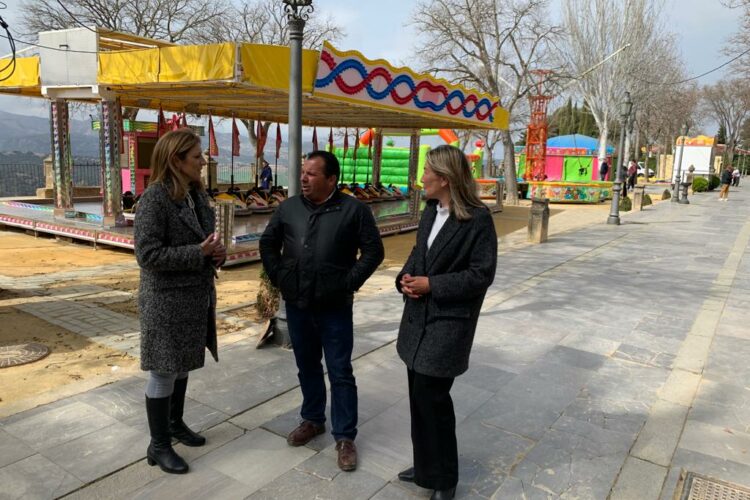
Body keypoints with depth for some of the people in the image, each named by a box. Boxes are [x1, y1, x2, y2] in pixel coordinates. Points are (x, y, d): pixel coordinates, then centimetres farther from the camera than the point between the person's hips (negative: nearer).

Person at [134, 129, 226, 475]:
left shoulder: (197, 194, 7)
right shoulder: (154, 197, -17)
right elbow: (147, 254, -21)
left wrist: (217, 252, -4)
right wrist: (198, 252, -22)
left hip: (195, 296, 8)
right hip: (166, 300, -8)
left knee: (182, 365, 20)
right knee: (163, 371, 4)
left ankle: (175, 423, 40)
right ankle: (158, 445, 20)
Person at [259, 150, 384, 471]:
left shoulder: (354, 210, -8)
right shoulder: (288, 208, 3)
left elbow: (373, 251, -5)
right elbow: (268, 243, 14)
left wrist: (349, 282, -9)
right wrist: (278, 277, 6)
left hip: (334, 307, -4)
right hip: (296, 304, 4)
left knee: (340, 372, 3)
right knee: (307, 366, 18)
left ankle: (345, 436, 16)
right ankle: (312, 420, 37)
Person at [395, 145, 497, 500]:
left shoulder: (478, 218, -15)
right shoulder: (430, 211, 8)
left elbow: (481, 274, -16)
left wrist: (432, 285, -18)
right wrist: (407, 277, -4)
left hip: (449, 322, -7)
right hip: (418, 317, 8)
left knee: (433, 398, 0)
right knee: (420, 396, 16)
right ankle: (426, 466, 36)